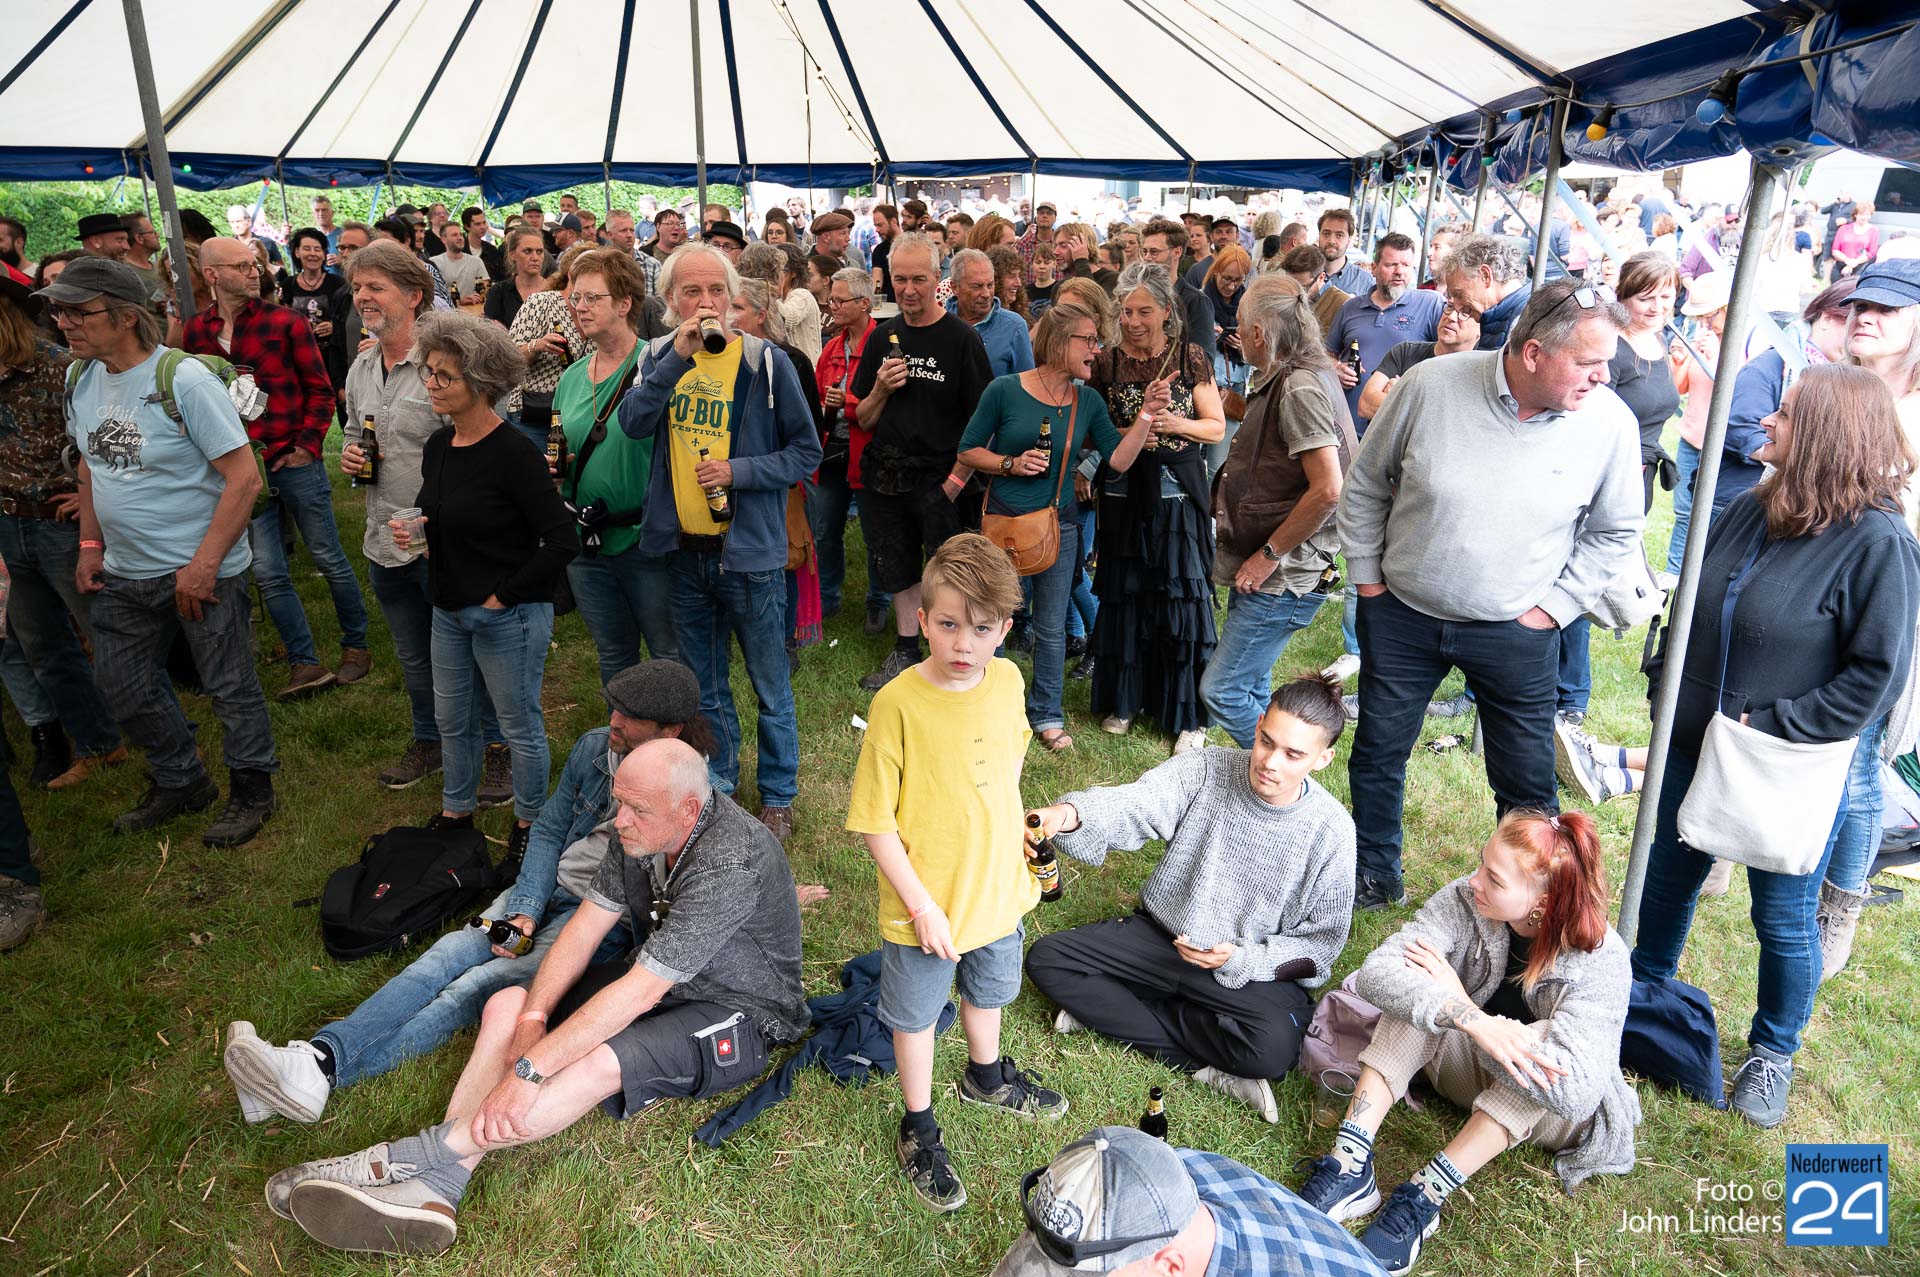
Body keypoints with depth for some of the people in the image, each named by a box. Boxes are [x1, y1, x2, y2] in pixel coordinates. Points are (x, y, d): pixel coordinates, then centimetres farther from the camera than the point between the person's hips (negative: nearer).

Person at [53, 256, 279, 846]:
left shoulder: (185, 381, -19)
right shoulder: (80, 381, 3)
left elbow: (244, 477, -20)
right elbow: (91, 465, 18)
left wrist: (204, 564, -21)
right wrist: (90, 544, 11)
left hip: (203, 571, -8)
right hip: (123, 575, 8)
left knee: (229, 688, 5)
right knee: (122, 688, 18)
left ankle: (252, 791, 26)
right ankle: (181, 783, 38)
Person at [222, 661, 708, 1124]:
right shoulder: (594, 748, -1)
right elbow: (548, 831, 6)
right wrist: (523, 911, -8)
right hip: (546, 889, 6)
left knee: (481, 984, -22)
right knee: (446, 955, -15)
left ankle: (323, 1072, -30)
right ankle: (319, 1052, -25)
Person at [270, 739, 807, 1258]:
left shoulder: (728, 865, -34)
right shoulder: (643, 827, -7)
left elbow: (639, 992, -33)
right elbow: (587, 924, -4)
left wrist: (530, 1070, -31)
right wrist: (534, 1017, -18)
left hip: (740, 1017, -8)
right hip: (662, 984, 8)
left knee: (598, 1062, -34)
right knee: (506, 1006, -10)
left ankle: (405, 1159, -25)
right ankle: (436, 1192, -21)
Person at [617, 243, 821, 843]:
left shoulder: (766, 362, -8)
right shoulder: (659, 356, 3)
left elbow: (806, 451, -5)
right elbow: (633, 422, -15)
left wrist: (739, 470, -18)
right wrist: (678, 358, -25)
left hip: (749, 550, -3)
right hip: (682, 548, 4)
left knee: (770, 686, 8)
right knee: (704, 686, 19)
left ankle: (777, 796, 26)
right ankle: (718, 784, 37)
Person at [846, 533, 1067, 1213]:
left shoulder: (1007, 680, -11)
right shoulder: (897, 703, -27)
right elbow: (875, 823, -20)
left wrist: (1014, 850, 13)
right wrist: (922, 906, -19)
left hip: (997, 890, 5)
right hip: (923, 906, -5)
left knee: (989, 991, 29)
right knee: (916, 1016, 18)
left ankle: (985, 1077, 59)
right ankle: (919, 1130, 43)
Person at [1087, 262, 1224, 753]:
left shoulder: (1190, 357, -2)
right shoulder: (1107, 362, 2)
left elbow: (1217, 427, 1)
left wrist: (1177, 423, -17)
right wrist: (1140, 421, -13)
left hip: (1177, 495, -2)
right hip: (1123, 496, 2)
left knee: (1182, 597, -1)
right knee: (1123, 596, 8)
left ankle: (1188, 714, 10)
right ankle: (1123, 698, 25)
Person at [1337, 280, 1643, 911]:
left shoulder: (1611, 422, -12)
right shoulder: (1431, 384, -15)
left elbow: (1616, 530, 3)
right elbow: (1366, 485, -1)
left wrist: (1553, 606, -3)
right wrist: (1368, 578, 1)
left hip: (1516, 632, 0)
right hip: (1401, 615, 1)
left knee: (1527, 785, 10)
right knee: (1376, 758, 14)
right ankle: (1374, 879, 37)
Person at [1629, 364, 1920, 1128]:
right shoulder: (1749, 511, 0)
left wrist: (1773, 726, -19)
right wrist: (1668, 677, 2)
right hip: (1694, 747, 6)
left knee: (1784, 918, 12)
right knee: (1667, 879, 21)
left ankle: (1773, 1051, 34)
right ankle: (1644, 987, 45)